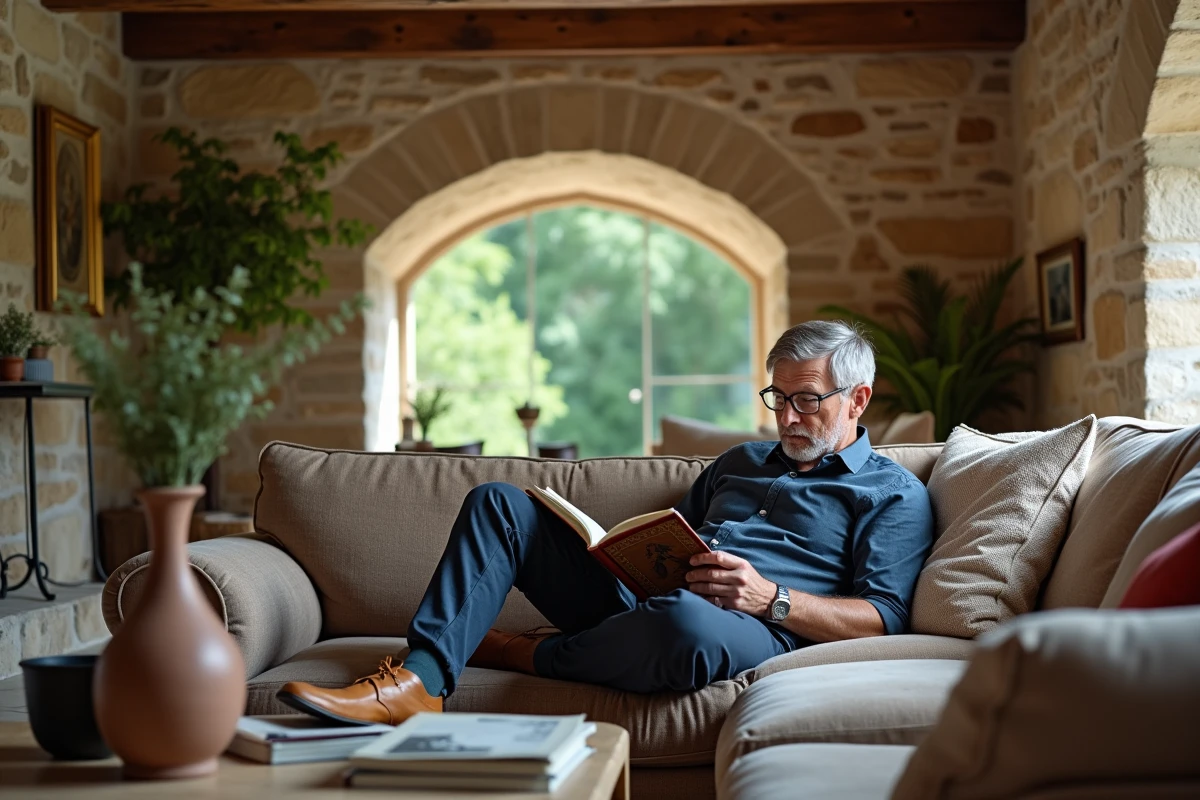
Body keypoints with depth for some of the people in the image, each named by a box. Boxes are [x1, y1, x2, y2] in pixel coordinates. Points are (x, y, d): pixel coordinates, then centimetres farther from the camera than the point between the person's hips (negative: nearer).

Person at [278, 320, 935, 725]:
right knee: (498, 503, -3)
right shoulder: (738, 463, 30)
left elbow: (884, 618, -3)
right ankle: (420, 679, -22)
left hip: (758, 630, -6)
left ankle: (517, 653, -18)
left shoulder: (895, 494, 10)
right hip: (647, 602, 7)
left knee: (687, 625, -45)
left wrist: (772, 598, -17)